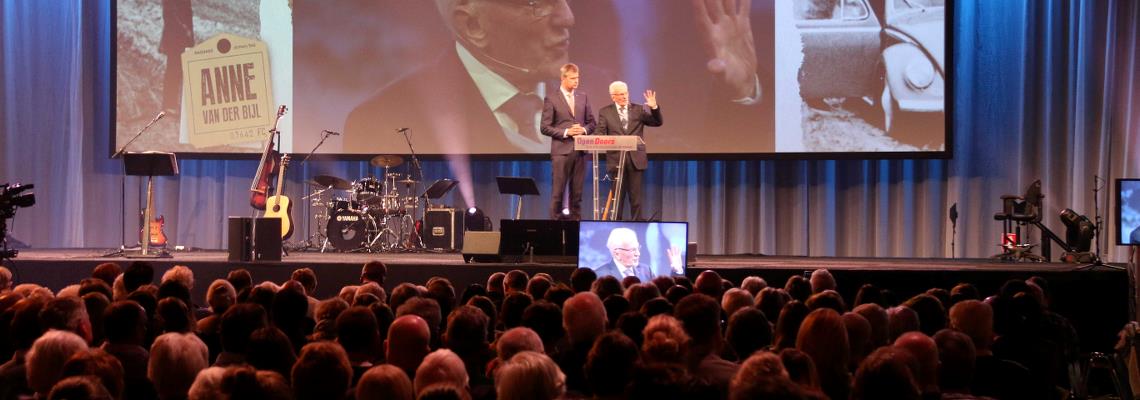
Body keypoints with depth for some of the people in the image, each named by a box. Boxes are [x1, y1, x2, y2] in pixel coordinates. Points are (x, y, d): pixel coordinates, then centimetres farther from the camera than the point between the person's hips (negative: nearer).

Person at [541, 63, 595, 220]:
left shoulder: (583, 98, 12)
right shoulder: (551, 99, -2)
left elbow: (592, 122, 16)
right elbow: (545, 127, -5)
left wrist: (584, 129, -5)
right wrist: (566, 132, -13)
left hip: (580, 151, 4)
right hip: (561, 151, -4)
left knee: (577, 193, 7)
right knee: (558, 192, -4)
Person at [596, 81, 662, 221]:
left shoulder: (639, 110, 7)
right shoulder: (605, 112, 6)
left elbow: (657, 122, 1)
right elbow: (600, 133, 0)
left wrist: (654, 108, -16)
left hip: (635, 158, 0)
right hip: (616, 159, 0)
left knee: (635, 196, 2)